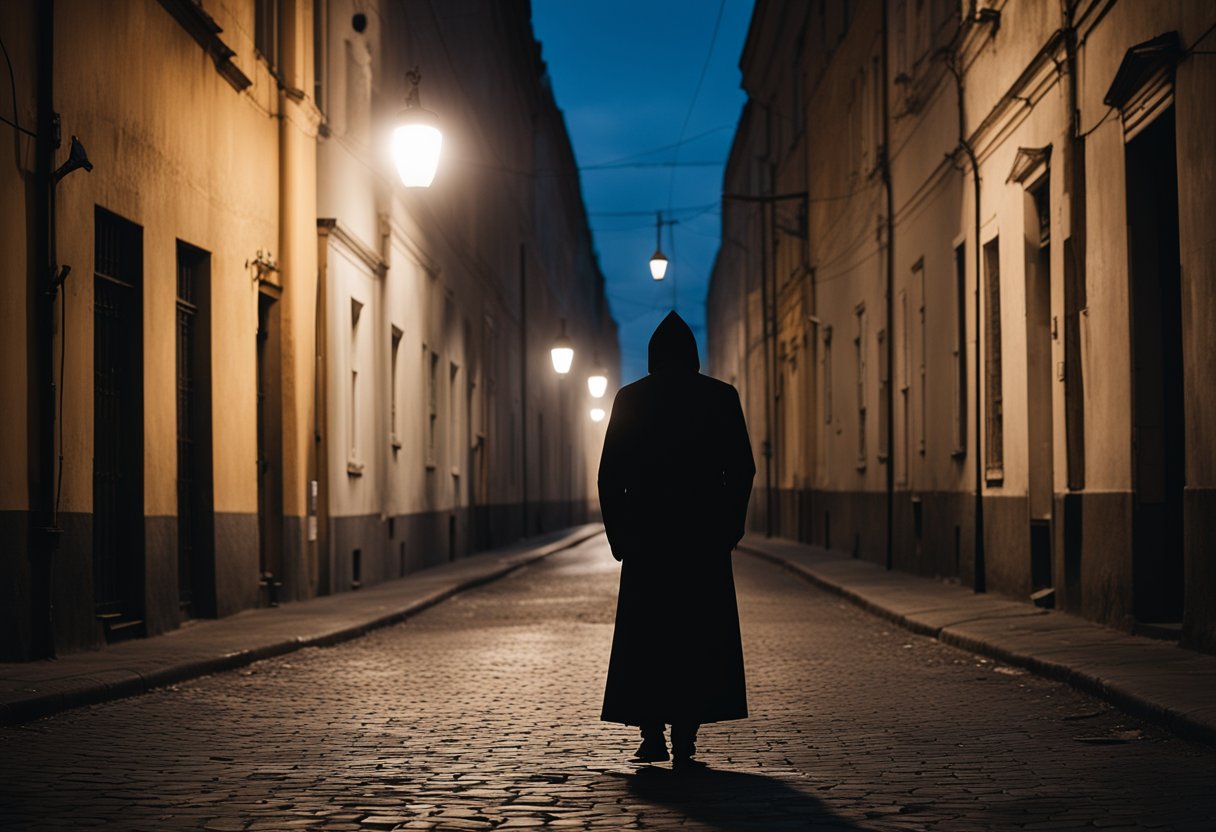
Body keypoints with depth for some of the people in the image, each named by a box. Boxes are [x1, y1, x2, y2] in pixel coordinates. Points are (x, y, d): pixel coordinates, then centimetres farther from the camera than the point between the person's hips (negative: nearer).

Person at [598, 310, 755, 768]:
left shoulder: (629, 399, 2)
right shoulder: (720, 396, 1)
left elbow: (610, 474, 0)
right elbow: (742, 468, -1)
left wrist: (617, 534, 7)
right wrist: (729, 526, 9)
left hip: (645, 532, 0)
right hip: (703, 536, 0)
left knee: (645, 636, 8)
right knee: (698, 637, 5)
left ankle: (653, 736, 3)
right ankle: (684, 739, 2)